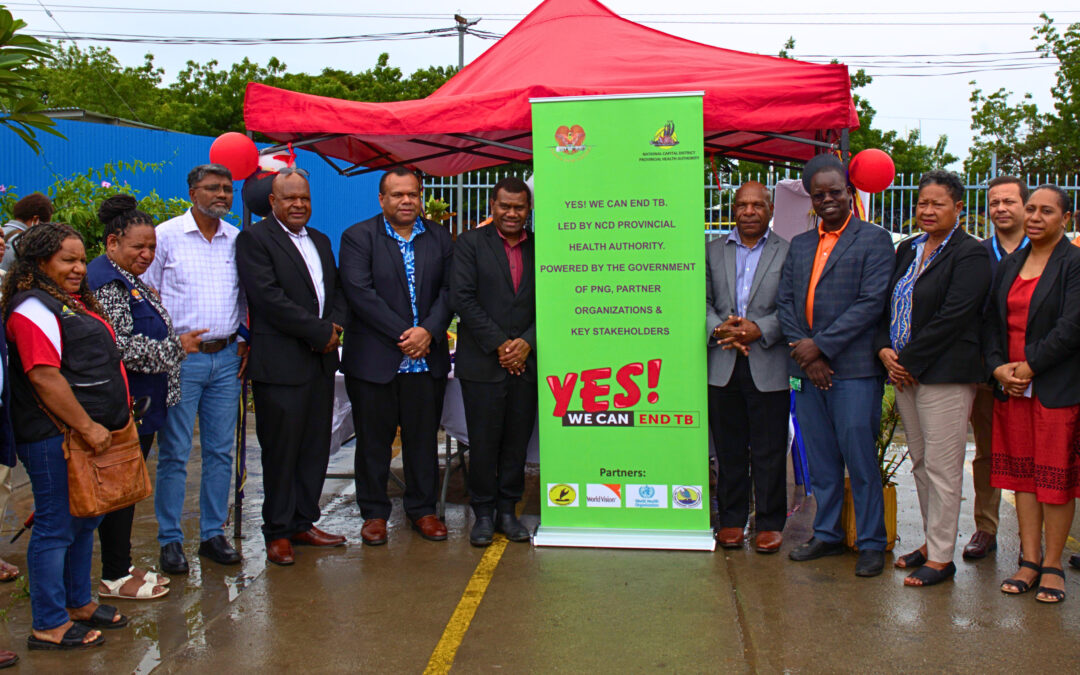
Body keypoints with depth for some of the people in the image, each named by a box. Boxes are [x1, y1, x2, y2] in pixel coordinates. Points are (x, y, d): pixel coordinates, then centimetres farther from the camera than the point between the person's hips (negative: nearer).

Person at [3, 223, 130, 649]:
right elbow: (44, 377, -22)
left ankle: (79, 603, 32)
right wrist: (87, 427, -20)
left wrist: (108, 422, 19)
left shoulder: (76, 302, 17)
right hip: (56, 437, -10)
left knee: (84, 522, 18)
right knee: (56, 528, -2)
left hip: (91, 432, 10)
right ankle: (49, 626, 9)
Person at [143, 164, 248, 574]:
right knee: (174, 453, 0)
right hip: (181, 358, -4)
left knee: (220, 451, 8)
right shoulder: (166, 235, -2)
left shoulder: (237, 240, 10)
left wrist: (246, 340, 8)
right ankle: (170, 540, 11)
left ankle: (213, 534, 18)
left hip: (226, 358, 4)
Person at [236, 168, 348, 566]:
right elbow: (268, 297, -16)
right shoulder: (254, 239, -6)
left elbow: (336, 291, 18)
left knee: (315, 447, 11)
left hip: (321, 361, 7)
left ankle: (303, 522, 24)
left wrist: (334, 327, -4)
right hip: (280, 364, -7)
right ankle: (277, 532, 13)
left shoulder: (320, 241, 18)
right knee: (281, 450, 0)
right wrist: (320, 332, -14)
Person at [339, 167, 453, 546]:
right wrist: (402, 333, -15)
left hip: (426, 358, 3)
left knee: (424, 437, 9)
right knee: (373, 439, 6)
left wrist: (428, 331, -12)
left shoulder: (439, 238, 11)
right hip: (373, 358, -3)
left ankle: (422, 508, 23)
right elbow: (360, 292, -11)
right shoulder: (358, 237, 0)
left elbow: (448, 290, 4)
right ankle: (374, 513, 19)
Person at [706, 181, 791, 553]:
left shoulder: (788, 252, 3)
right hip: (723, 366, 2)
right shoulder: (712, 251, 12)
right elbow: (703, 301, 8)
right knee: (729, 448, 9)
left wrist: (759, 330, -16)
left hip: (769, 367, -2)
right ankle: (732, 519, 21)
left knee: (769, 450, 3)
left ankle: (770, 523, 15)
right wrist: (719, 327, -11)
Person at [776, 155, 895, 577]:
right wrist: (804, 354, -5)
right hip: (807, 368, 5)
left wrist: (821, 346, -14)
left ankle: (872, 543, 10)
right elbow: (785, 302, 10)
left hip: (854, 368, -5)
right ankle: (827, 535, 24)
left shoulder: (874, 240, -1)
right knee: (820, 460, 12)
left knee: (860, 458, -2)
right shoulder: (799, 245, 17)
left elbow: (871, 303, -11)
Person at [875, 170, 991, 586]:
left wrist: (908, 360, -15)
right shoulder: (907, 250, 15)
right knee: (920, 463, 14)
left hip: (945, 374, -7)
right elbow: (885, 303, 15)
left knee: (942, 466, -3)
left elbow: (953, 316, -16)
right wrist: (884, 350, -2)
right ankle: (931, 541, 27)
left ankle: (941, 557, 6)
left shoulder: (970, 254, -8)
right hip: (904, 373, 7)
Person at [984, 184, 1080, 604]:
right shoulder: (1009, 265, 13)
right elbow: (991, 321, 11)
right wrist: (998, 366, -4)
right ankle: (1030, 560, 17)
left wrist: (1029, 367, -15)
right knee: (1021, 472, 8)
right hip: (1012, 387, 6)